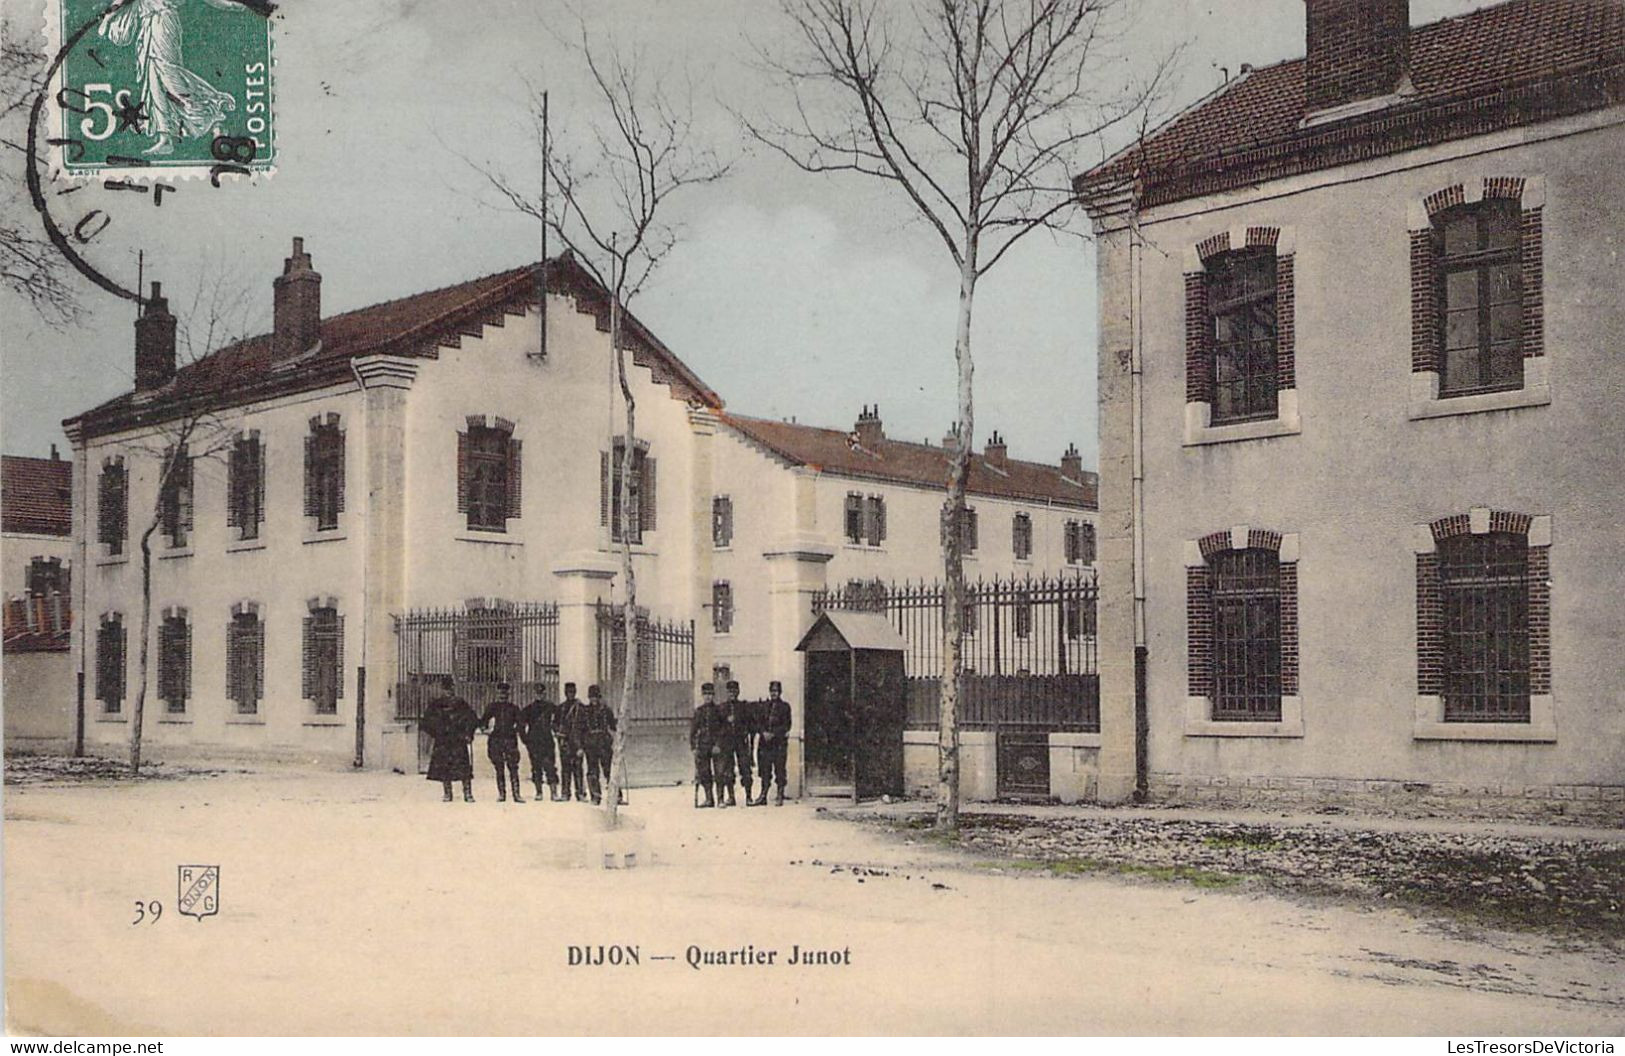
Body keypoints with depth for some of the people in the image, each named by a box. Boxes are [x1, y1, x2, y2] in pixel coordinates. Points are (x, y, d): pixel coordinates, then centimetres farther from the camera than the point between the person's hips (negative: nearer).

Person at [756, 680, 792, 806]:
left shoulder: (784, 706, 2)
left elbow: (786, 725, -3)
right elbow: (760, 722, 12)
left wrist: (773, 734, -13)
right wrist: (764, 732, -8)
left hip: (779, 742, -4)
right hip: (765, 743, 4)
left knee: (779, 770, -3)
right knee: (765, 770, 4)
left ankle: (780, 797, 2)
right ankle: (763, 796, 8)